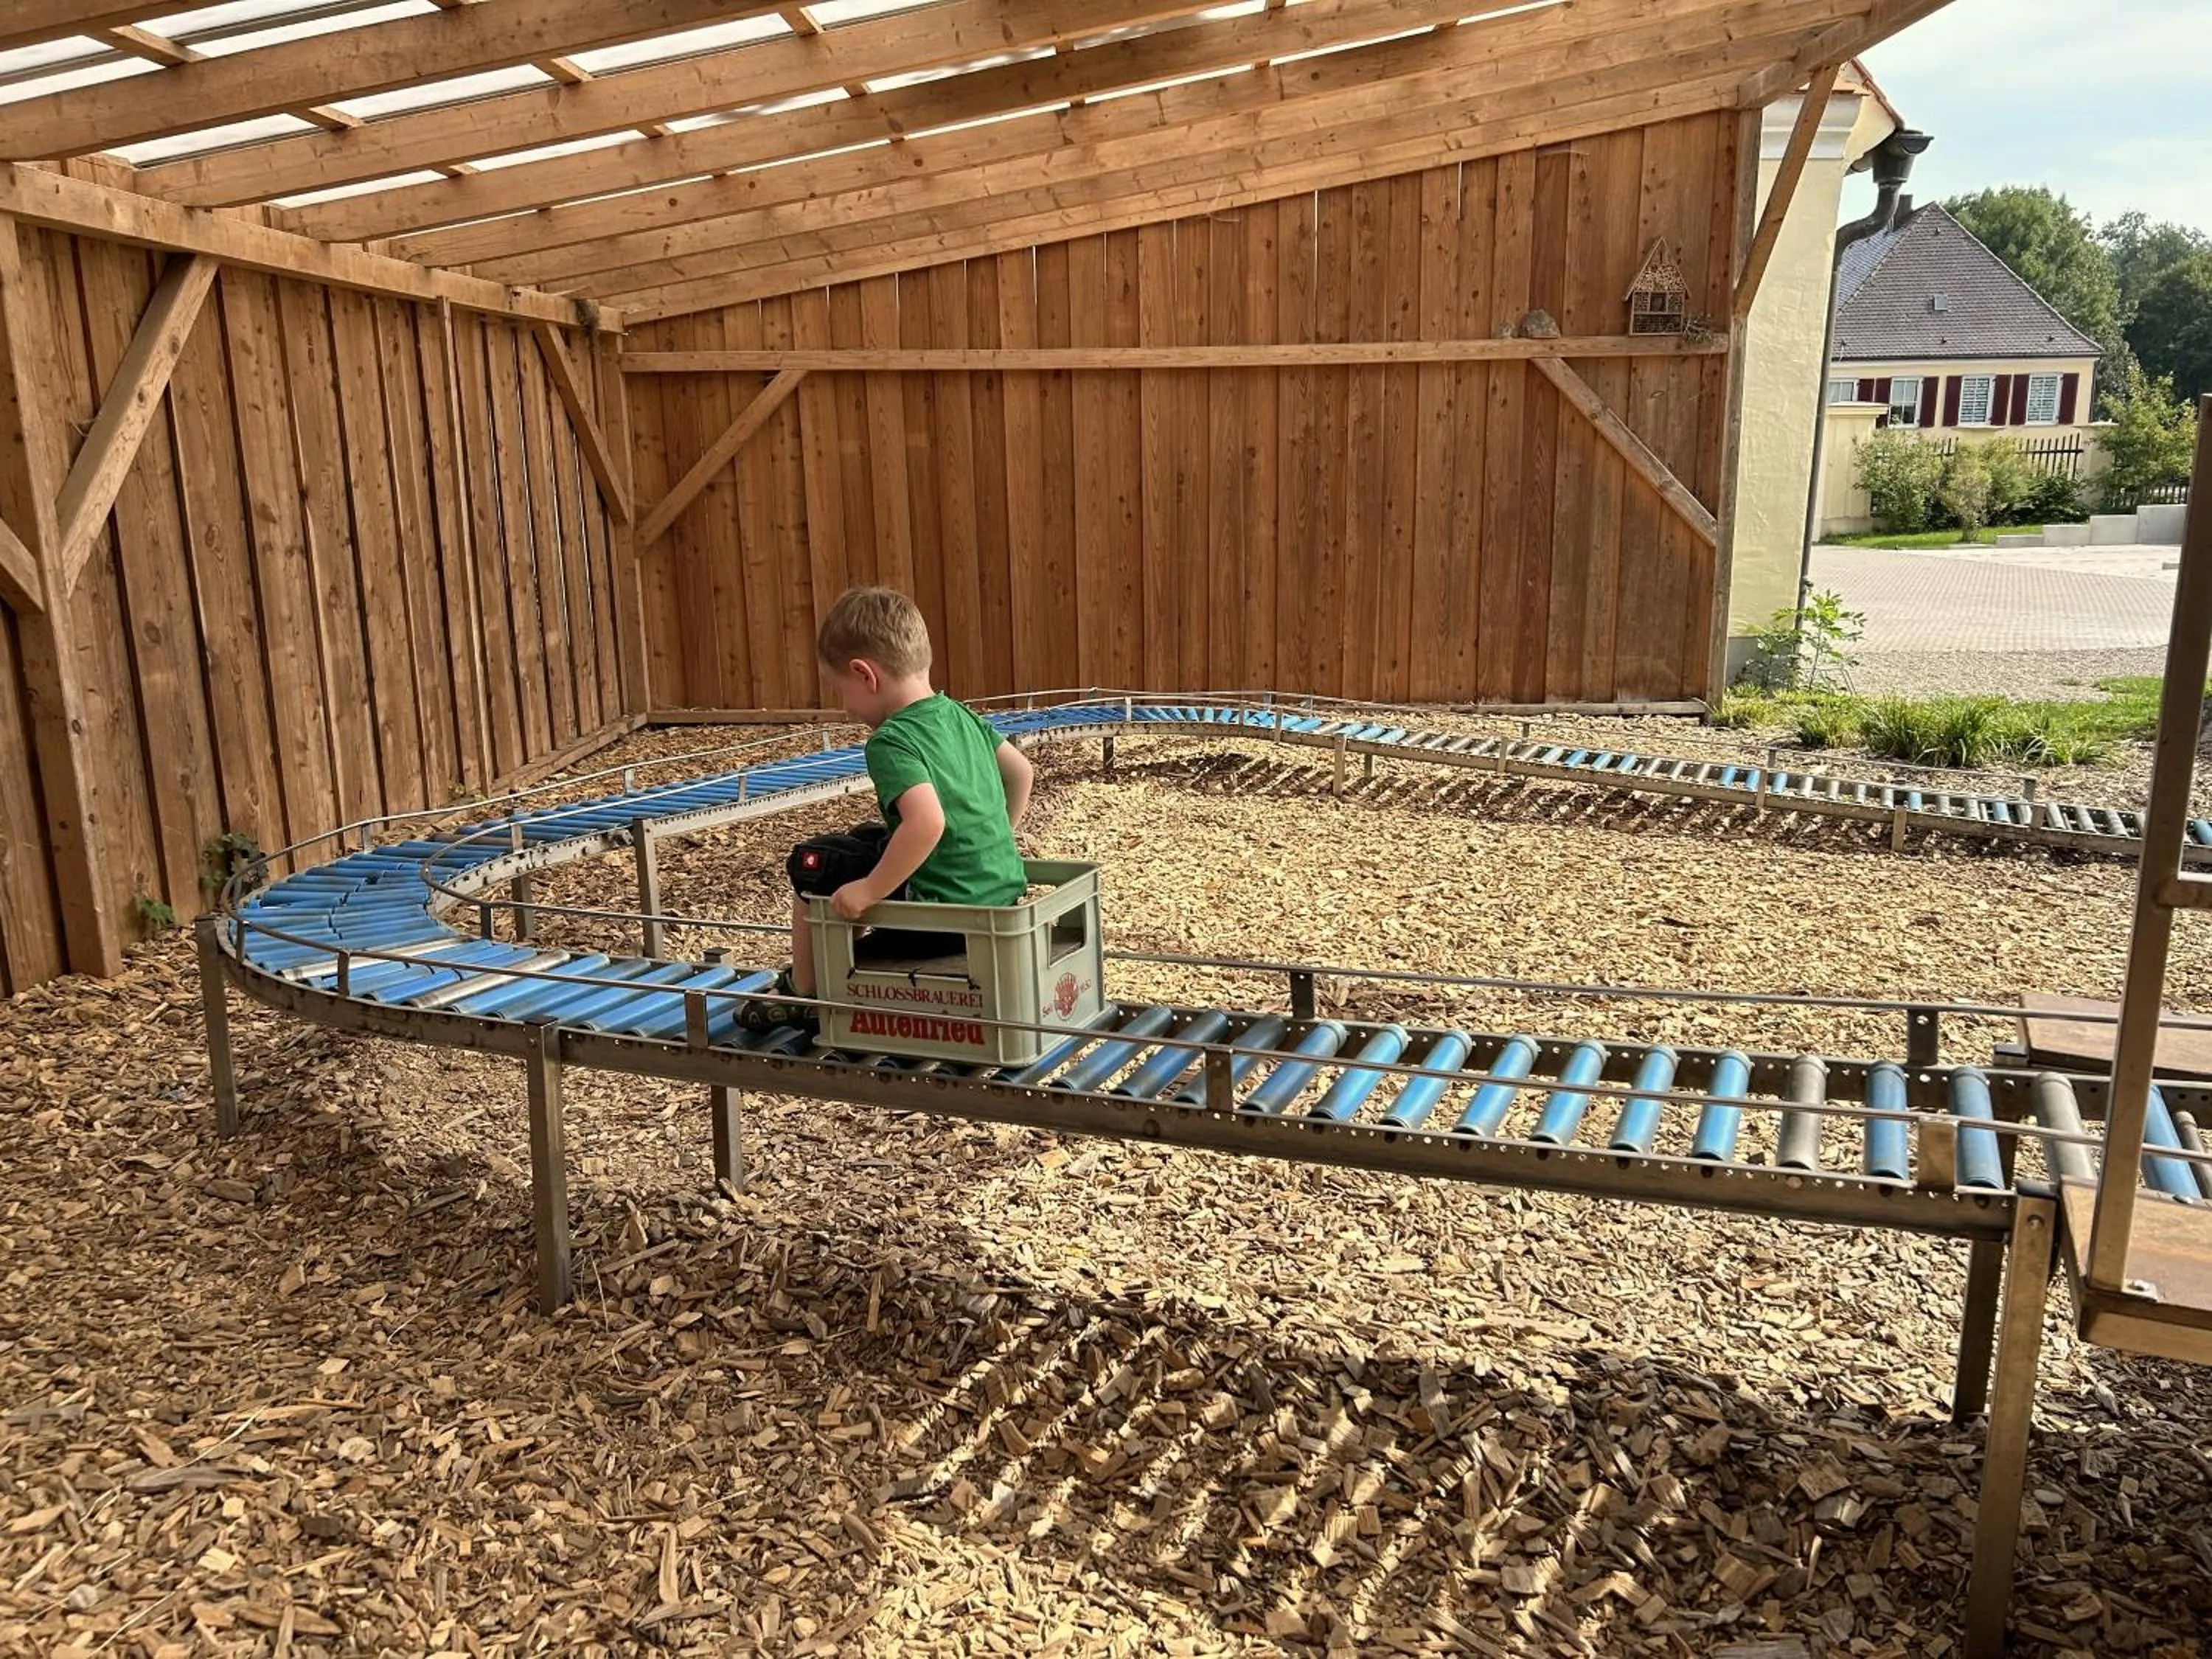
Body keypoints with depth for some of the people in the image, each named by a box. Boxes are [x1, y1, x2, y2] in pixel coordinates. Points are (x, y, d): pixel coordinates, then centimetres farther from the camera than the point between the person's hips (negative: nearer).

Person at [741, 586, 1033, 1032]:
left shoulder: (891, 742, -19)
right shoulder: (960, 715, 6)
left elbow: (928, 822, -34)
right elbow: (1021, 772, 17)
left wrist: (870, 891, -23)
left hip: (944, 916, -9)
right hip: (1003, 892, 9)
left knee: (810, 864, 7)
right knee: (865, 840, 28)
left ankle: (802, 993, 24)